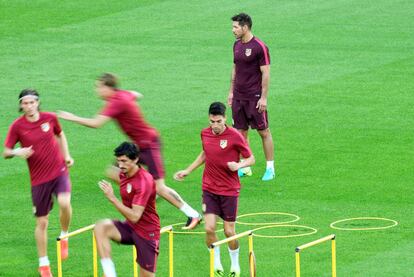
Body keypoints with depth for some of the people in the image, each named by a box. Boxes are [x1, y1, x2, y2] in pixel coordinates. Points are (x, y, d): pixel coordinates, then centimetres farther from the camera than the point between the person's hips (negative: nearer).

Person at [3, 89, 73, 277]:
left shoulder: (50, 118, -2)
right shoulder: (17, 126, -8)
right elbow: (5, 152, -3)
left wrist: (66, 155, 9)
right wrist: (17, 152, -24)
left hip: (59, 171, 0)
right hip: (39, 179, 0)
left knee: (64, 203, -29)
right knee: (42, 222, 7)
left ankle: (64, 237, 1)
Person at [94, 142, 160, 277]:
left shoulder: (144, 181, -24)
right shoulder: (123, 174, 0)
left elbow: (134, 217, -30)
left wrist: (112, 198, -33)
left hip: (147, 232, -6)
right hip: (130, 227, 6)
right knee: (101, 227, -24)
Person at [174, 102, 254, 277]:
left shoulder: (234, 136, -13)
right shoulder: (205, 134, 1)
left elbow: (250, 158, -5)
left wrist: (239, 165, -25)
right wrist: (187, 171, 21)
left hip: (229, 190, -3)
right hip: (209, 189, 3)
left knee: (229, 231, 2)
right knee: (209, 228, -8)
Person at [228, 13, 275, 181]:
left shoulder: (259, 47, -13)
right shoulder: (237, 45, 9)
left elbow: (266, 73, -13)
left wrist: (264, 98, -15)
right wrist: (231, 91, 16)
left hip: (254, 97, -7)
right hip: (238, 96, 7)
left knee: (264, 132, 1)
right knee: (241, 132, 8)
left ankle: (270, 168, 8)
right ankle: (245, 167, 17)